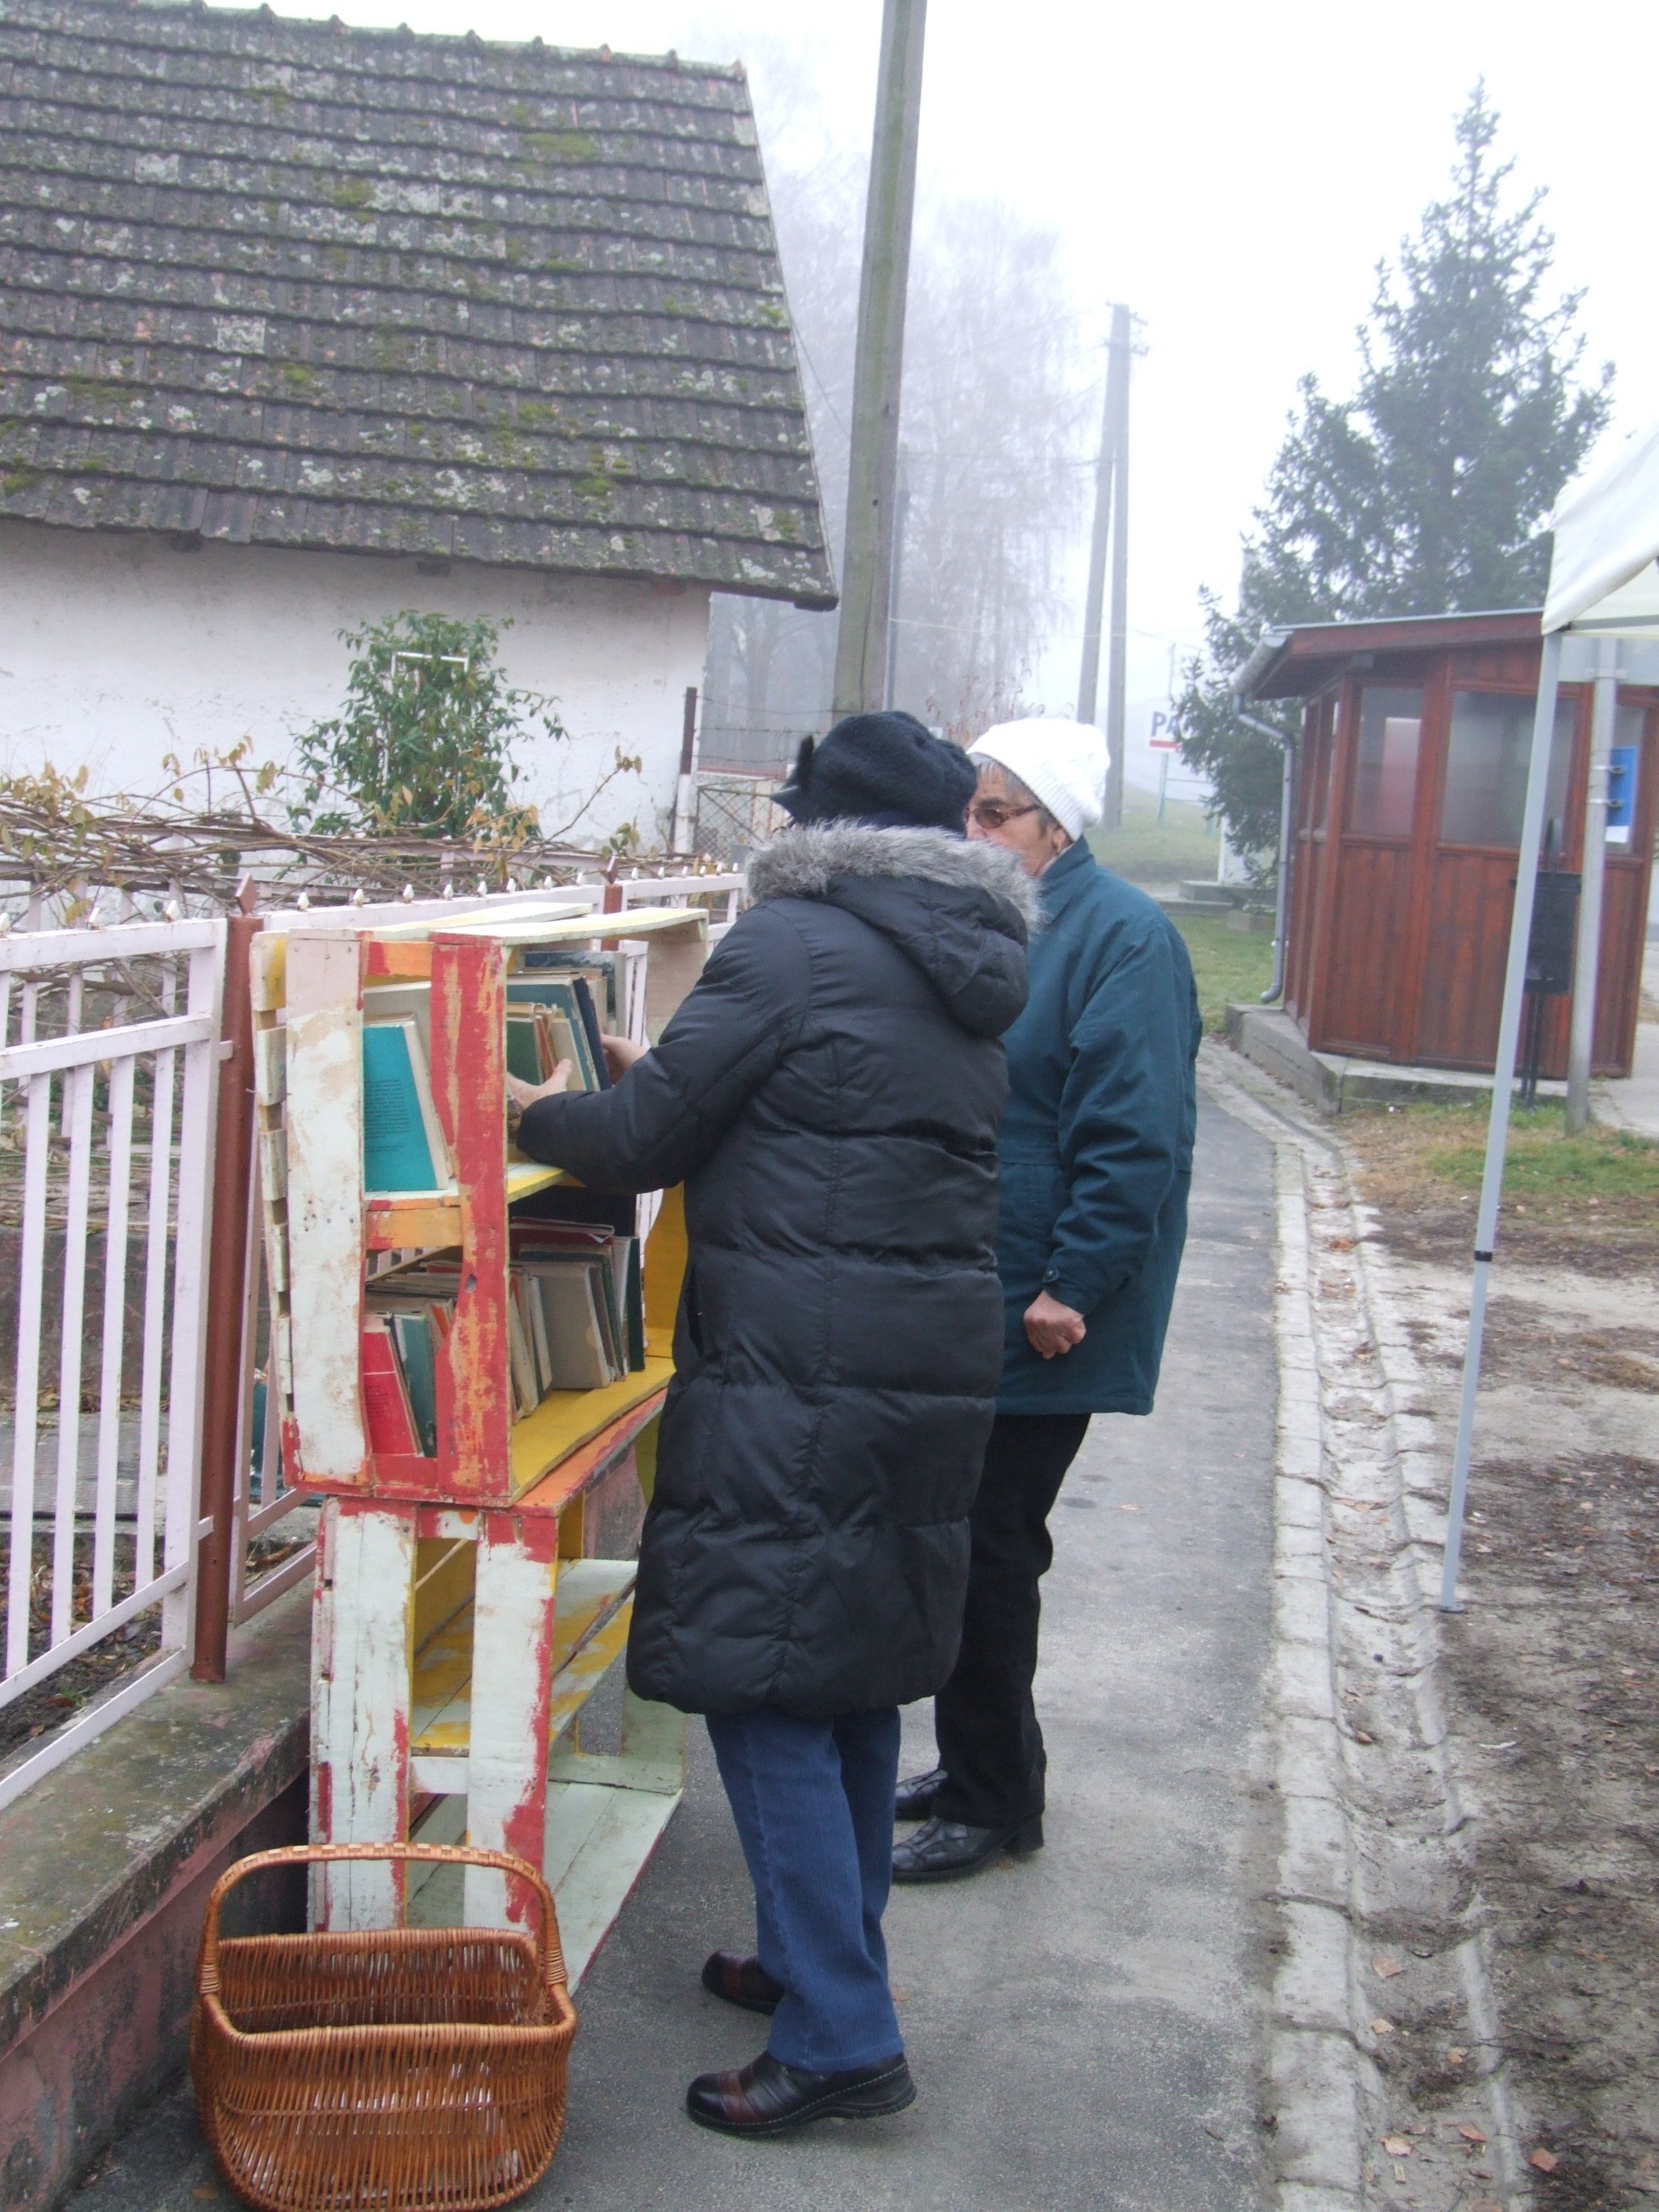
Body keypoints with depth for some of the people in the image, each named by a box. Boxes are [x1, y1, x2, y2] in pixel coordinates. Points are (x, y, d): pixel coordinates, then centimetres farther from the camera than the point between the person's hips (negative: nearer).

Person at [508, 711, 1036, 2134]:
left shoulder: (791, 943, -11)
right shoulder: (974, 971, 14)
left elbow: (647, 1143, -7)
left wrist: (538, 1115, 13)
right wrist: (664, 1082, 27)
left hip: (801, 1377, -9)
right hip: (938, 1364, 9)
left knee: (764, 1692, -2)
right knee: (860, 1672, 19)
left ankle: (842, 2041, 0)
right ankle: (828, 1960, 33)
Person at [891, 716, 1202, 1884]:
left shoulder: (1124, 937, -14)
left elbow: (1135, 1138, -20)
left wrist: (1072, 1287, -22)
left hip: (1038, 1315, -8)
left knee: (990, 1546, 0)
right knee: (965, 1535, 16)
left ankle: (994, 1801, 16)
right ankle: (981, 1764, 31)